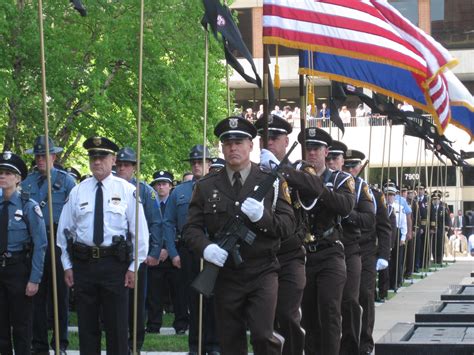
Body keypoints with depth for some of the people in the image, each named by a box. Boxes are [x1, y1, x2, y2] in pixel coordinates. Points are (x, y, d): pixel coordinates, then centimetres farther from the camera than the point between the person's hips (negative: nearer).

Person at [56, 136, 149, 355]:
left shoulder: (127, 190, -1)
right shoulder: (77, 192, 5)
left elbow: (140, 230, -1)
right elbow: (64, 229, 9)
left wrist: (134, 266, -4)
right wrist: (67, 265, 5)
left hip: (115, 263, -2)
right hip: (83, 263, 2)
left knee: (117, 325, 3)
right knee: (87, 324, 9)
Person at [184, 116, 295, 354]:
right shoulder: (206, 187, 7)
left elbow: (288, 225, -2)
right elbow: (191, 228, 4)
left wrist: (263, 216, -22)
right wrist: (205, 247, -17)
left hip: (262, 272, -2)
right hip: (225, 274, 2)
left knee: (262, 336, -17)